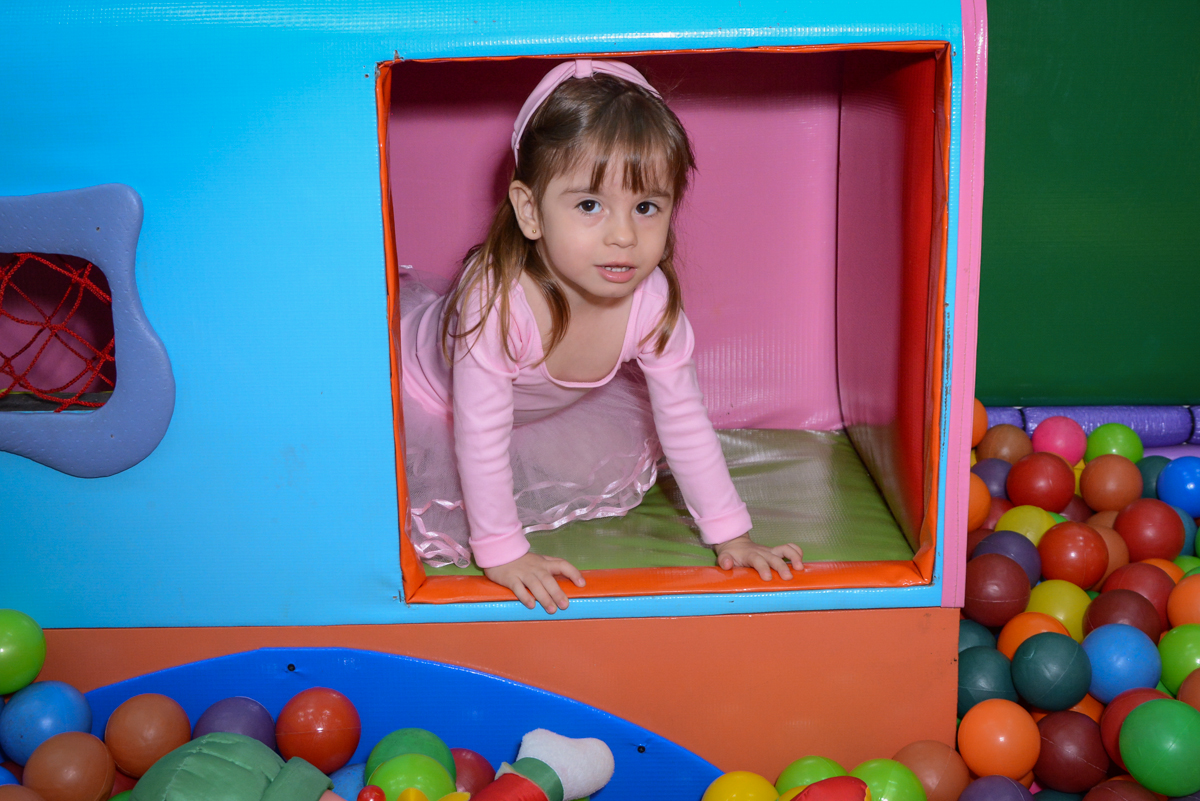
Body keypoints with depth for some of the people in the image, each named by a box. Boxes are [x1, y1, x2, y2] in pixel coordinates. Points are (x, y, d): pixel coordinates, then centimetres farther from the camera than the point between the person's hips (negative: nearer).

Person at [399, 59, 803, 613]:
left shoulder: (651, 302, -29)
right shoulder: (494, 298, -44)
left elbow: (684, 421, -17)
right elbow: (480, 436, -35)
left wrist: (732, 535, -15)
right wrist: (502, 552, -29)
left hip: (543, 405, 5)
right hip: (424, 387, -4)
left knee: (622, 458, 0)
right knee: (438, 522, -13)